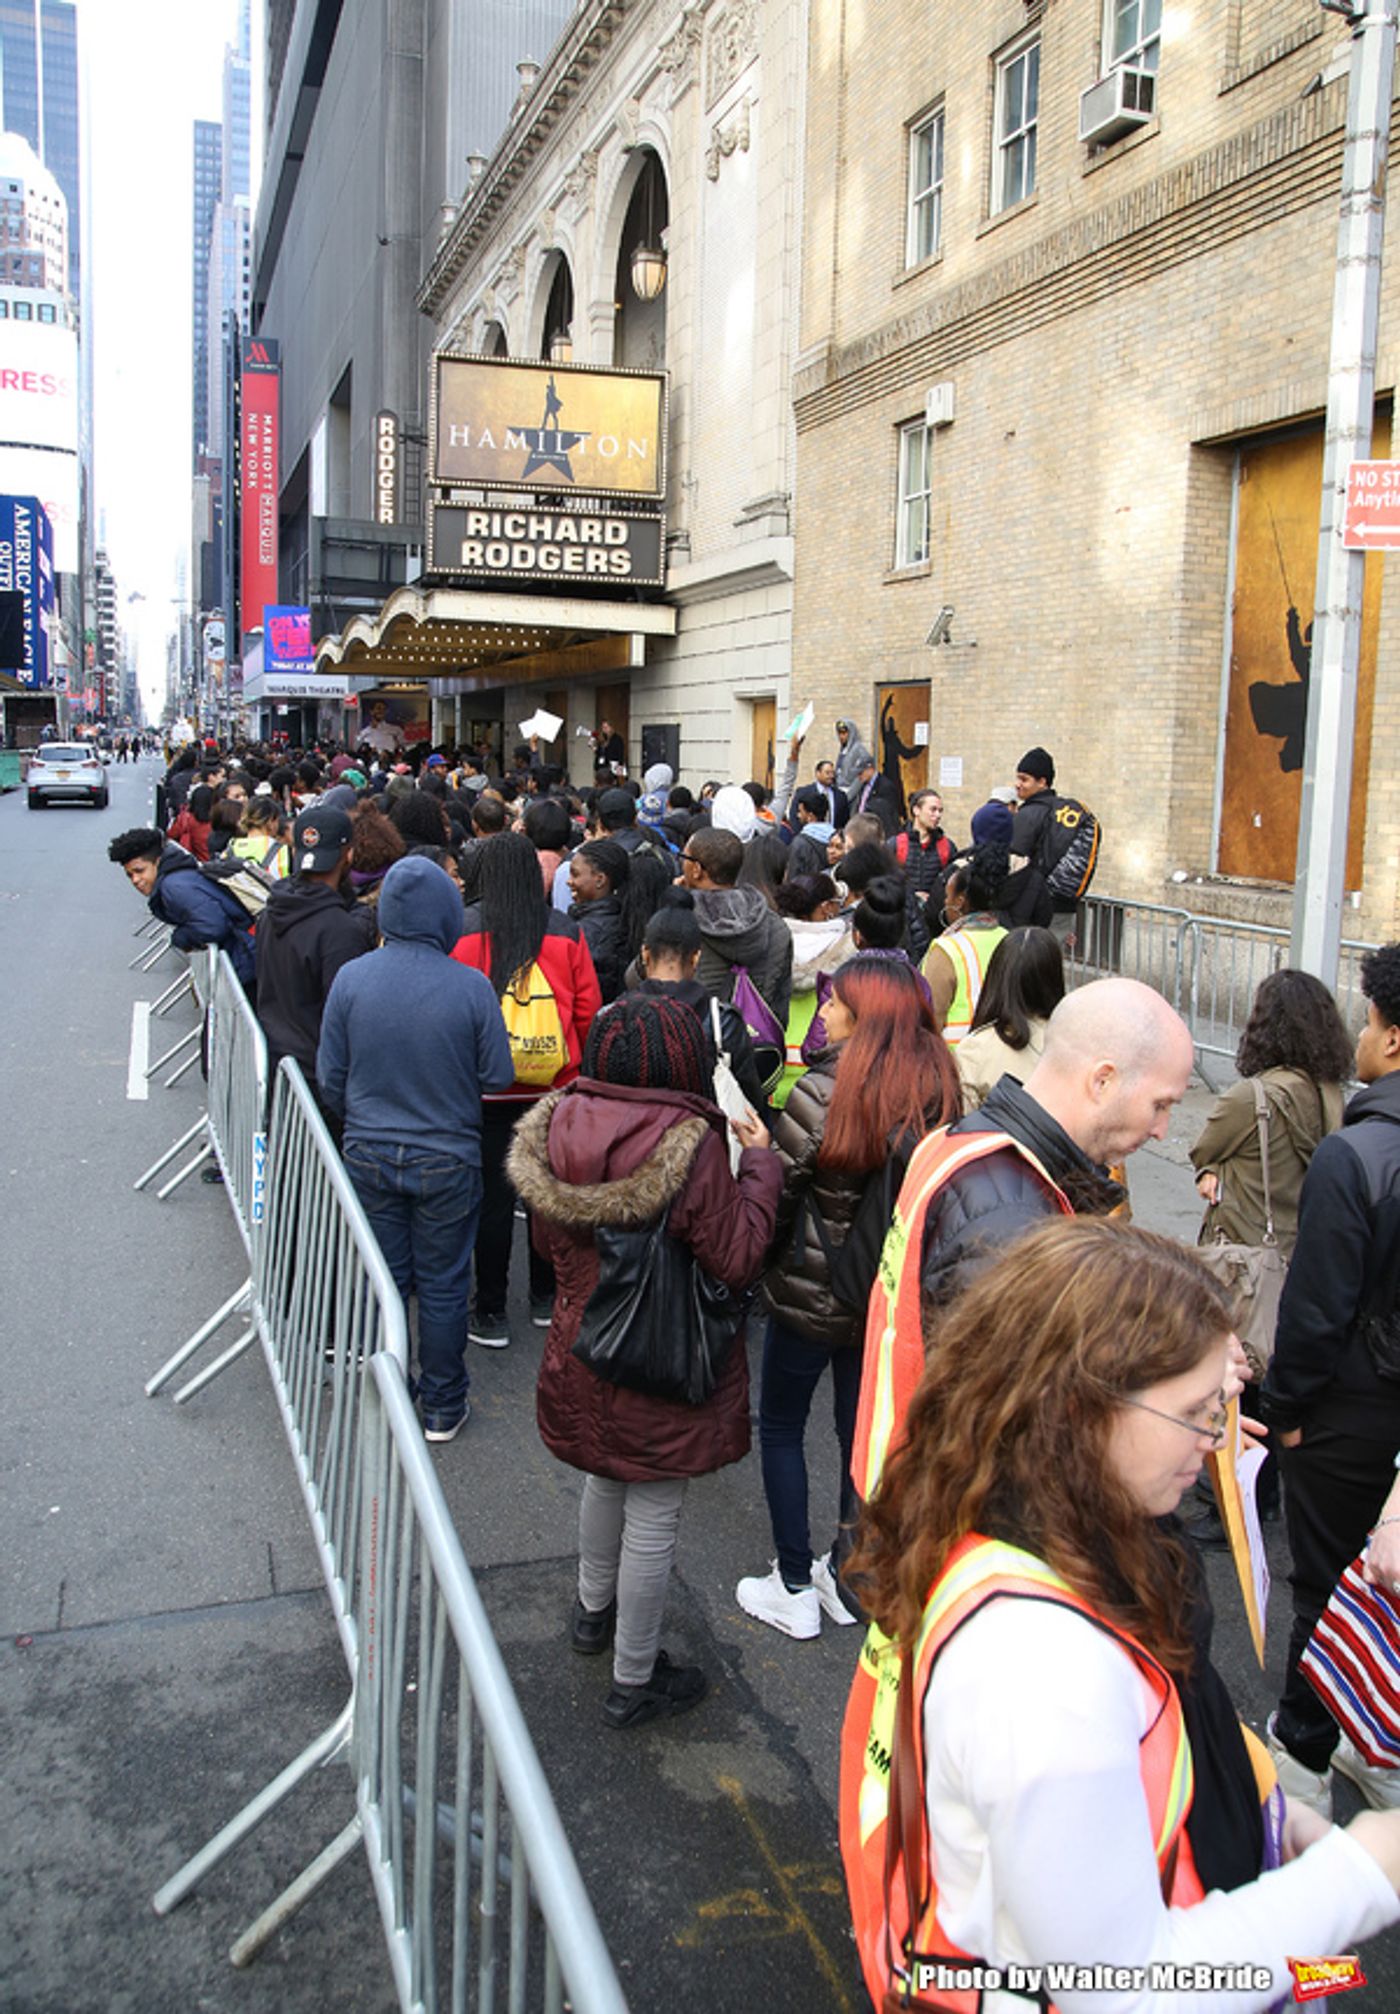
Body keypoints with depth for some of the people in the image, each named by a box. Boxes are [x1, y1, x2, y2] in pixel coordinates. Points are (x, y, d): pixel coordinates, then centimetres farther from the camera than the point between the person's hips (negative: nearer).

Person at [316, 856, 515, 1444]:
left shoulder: (350, 978, -10)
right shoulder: (471, 987, -17)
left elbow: (330, 1077, -1)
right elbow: (498, 1077, -9)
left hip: (368, 1154, 2)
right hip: (447, 1161, -2)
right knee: (442, 1288, 12)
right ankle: (443, 1409, 25)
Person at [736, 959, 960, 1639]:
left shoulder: (822, 1093, -23)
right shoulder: (936, 1088, -6)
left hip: (810, 1292, -5)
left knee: (780, 1427, 14)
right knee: (859, 1424, 20)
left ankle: (795, 1588, 20)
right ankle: (847, 1574, 34)